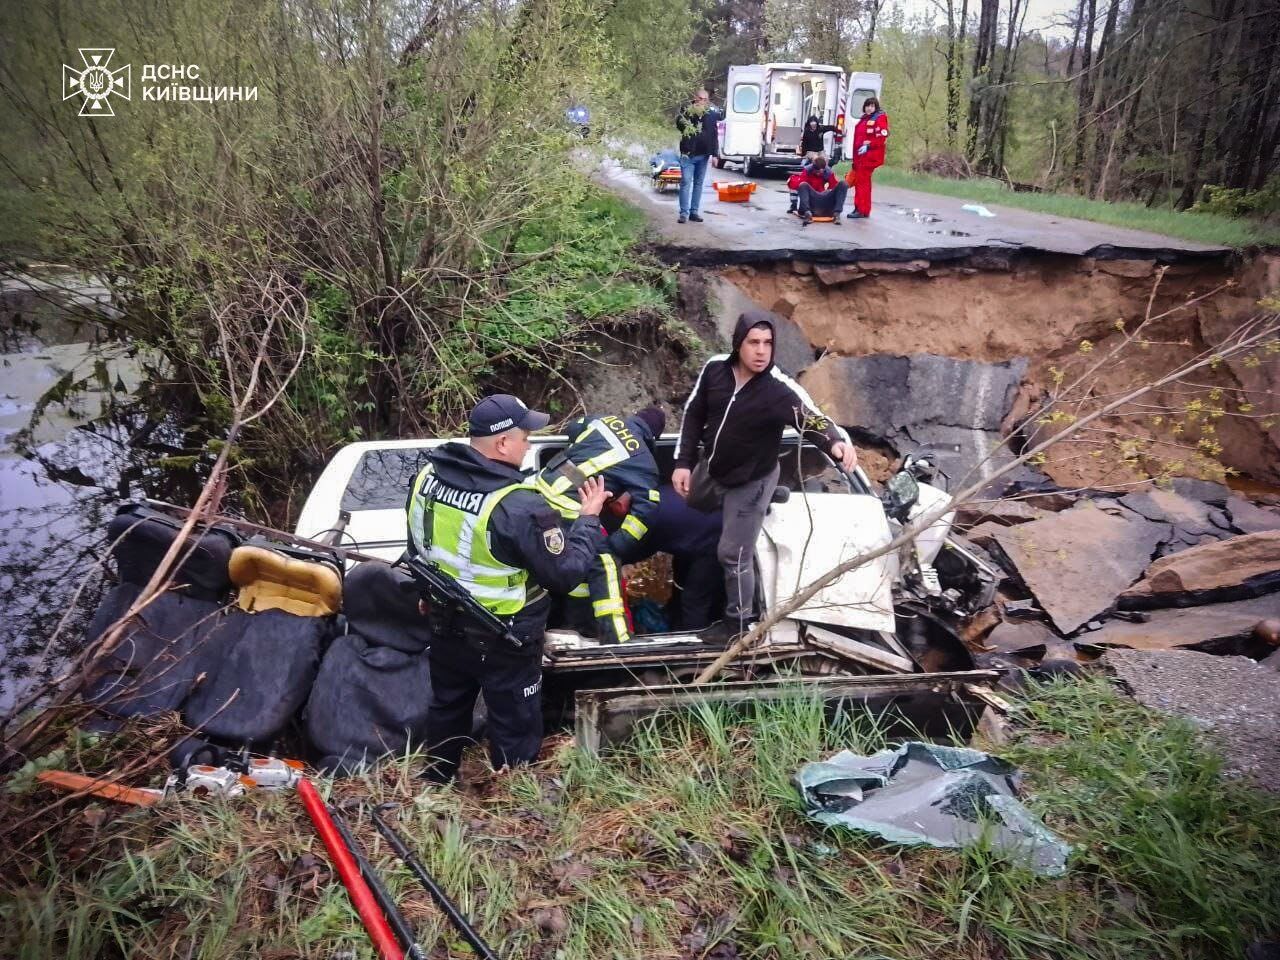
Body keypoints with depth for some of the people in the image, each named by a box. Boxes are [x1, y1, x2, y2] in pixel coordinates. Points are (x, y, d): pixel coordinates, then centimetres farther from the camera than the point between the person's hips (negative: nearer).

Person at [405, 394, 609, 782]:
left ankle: (437, 788, 48)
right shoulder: (519, 507, -31)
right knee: (516, 728, 13)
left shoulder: (428, 477, -8)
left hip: (446, 626, 7)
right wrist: (588, 519, -9)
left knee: (447, 709, 28)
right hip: (502, 641, -7)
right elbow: (566, 574, -22)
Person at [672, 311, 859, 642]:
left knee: (734, 555, 1)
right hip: (710, 467, 5)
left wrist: (837, 442, -62)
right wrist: (683, 462, -5)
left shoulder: (780, 389, -28)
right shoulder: (715, 368, -15)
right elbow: (694, 414, -2)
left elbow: (812, 420, -39)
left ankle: (736, 623, 22)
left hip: (750, 481, -5)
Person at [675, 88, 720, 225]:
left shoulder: (711, 115, 7)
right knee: (686, 183, -6)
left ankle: (694, 212, 14)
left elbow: (714, 135, 8)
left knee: (698, 183, 8)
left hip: (703, 155, 3)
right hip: (688, 154, -3)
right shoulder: (686, 111, -1)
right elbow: (679, 124, -15)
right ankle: (684, 213, -4)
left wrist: (714, 154, 3)